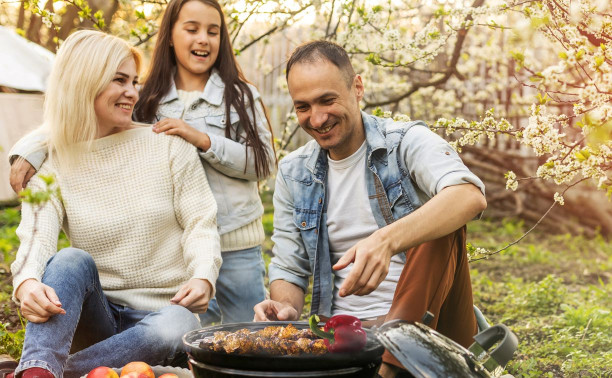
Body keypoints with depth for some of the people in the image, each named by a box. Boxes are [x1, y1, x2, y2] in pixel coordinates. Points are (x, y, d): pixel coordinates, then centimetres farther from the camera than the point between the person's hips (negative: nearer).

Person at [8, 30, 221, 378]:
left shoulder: (169, 146, 3)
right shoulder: (54, 166, 2)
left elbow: (200, 222, -2)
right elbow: (37, 235, -15)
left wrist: (203, 277, -24)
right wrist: (27, 281, -39)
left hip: (162, 311, 0)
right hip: (94, 315, 0)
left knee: (175, 329, -35)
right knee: (71, 261, -31)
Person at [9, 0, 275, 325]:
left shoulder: (241, 96, 3)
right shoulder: (147, 99, 5)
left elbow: (264, 162, -5)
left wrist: (202, 139, -15)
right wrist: (28, 153, -14)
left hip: (236, 245, 0)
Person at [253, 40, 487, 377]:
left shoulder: (406, 142, -6)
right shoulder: (293, 174, 10)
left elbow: (470, 196, -27)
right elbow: (288, 268, 13)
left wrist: (386, 240, -44)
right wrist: (284, 308, -12)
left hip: (421, 311, -1)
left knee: (442, 222, -29)